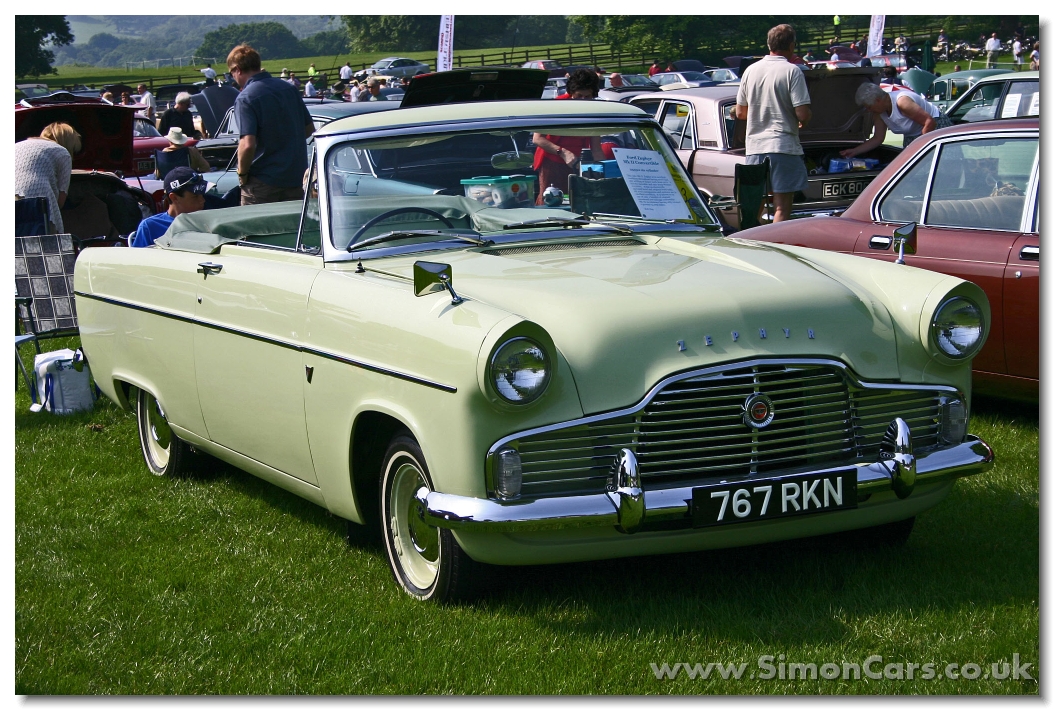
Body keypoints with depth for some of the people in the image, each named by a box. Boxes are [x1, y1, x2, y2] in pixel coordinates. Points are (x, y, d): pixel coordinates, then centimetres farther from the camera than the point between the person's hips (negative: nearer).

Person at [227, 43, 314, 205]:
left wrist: (242, 173, -9)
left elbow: (248, 144, -24)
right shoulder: (288, 88, 5)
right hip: (297, 177, 6)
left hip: (264, 181, -6)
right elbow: (309, 129, 13)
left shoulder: (246, 98, -15)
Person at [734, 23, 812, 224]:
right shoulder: (791, 71, -8)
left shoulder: (751, 70, 9)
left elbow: (740, 113, 14)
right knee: (782, 208, -4)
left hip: (754, 147, 6)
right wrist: (804, 121, 9)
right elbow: (803, 113, -13)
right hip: (783, 146, -6)